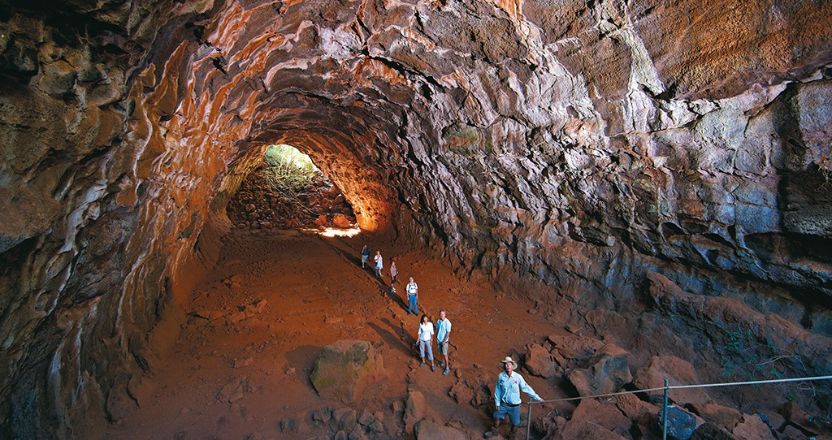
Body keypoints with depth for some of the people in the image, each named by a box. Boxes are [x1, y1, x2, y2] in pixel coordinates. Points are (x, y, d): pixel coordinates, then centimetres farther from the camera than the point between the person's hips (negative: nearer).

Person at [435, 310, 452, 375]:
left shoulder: (447, 323, -24)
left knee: (445, 354, 1)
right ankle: (444, 362, 42)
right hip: (439, 340, 5)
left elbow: (448, 333, -20)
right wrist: (436, 339, 7)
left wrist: (444, 341, -19)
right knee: (441, 353, 19)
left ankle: (447, 368, 14)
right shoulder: (438, 321, -6)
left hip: (444, 341, -5)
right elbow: (437, 330, 5)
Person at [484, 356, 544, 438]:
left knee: (515, 423, 14)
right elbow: (498, 390, -5)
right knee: (497, 417, 16)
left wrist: (537, 398, -7)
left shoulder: (518, 377, -18)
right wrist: (497, 403, -1)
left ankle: (512, 436, 43)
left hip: (514, 406, -1)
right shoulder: (501, 376, -14)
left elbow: (526, 388, -9)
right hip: (503, 404, 1)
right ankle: (495, 431, 45)